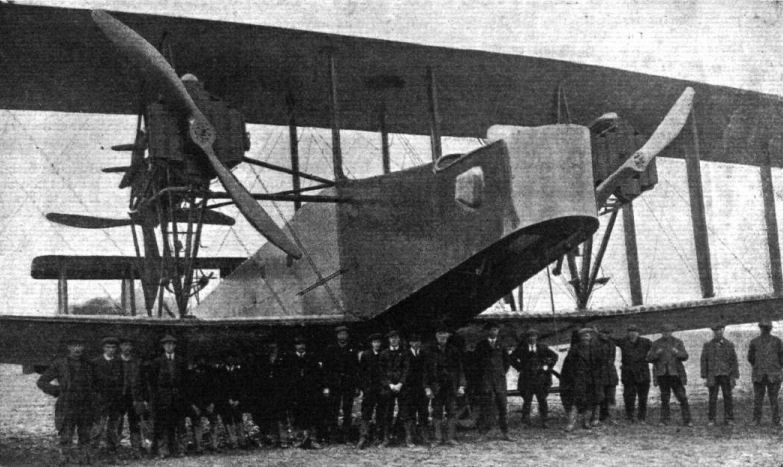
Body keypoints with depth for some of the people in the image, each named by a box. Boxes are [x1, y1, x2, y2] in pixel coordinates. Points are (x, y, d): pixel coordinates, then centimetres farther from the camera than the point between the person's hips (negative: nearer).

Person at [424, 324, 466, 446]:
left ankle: (450, 438, 1)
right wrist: (427, 388, -1)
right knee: (437, 412, 1)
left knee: (452, 412, -2)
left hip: (451, 387, 0)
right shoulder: (431, 352, 7)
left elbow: (460, 370, 8)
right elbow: (426, 371, 7)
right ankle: (438, 438, 5)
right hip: (436, 387, 0)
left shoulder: (454, 351, 8)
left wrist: (461, 386, 0)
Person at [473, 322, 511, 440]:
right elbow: (475, 359, 9)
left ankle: (504, 433, 0)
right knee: (485, 406, -4)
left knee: (502, 406, -2)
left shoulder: (501, 346, 12)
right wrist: (481, 372, 4)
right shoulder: (481, 345, 7)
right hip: (485, 378, -2)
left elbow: (507, 360, 19)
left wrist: (503, 372, 10)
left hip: (499, 378, 2)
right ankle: (483, 433, -2)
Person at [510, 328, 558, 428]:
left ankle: (544, 421, 4)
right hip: (526, 378, -1)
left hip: (540, 377, 1)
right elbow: (512, 358, 10)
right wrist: (520, 367, 1)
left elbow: (554, 356, 15)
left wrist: (547, 366, 5)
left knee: (542, 400, -1)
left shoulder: (542, 347, 6)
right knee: (527, 400, -2)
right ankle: (526, 419, 6)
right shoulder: (522, 348, 2)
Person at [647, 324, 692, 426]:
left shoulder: (678, 342, 7)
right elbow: (649, 359, 5)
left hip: (675, 374, -1)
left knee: (682, 397, -4)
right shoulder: (656, 344, 8)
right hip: (662, 374, 1)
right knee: (664, 398, 3)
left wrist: (678, 353, -22)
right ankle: (664, 420, 10)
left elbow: (685, 356, -1)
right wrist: (656, 354, -15)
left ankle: (687, 421, 0)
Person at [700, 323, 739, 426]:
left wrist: (735, 377, -2)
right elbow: (704, 361, 3)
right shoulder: (707, 345, 3)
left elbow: (734, 361, 4)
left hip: (726, 376, 1)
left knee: (728, 397, 0)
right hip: (713, 376, 0)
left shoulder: (729, 345, 4)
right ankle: (711, 420, 5)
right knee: (712, 398, -1)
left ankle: (729, 419, 8)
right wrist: (704, 377, -3)